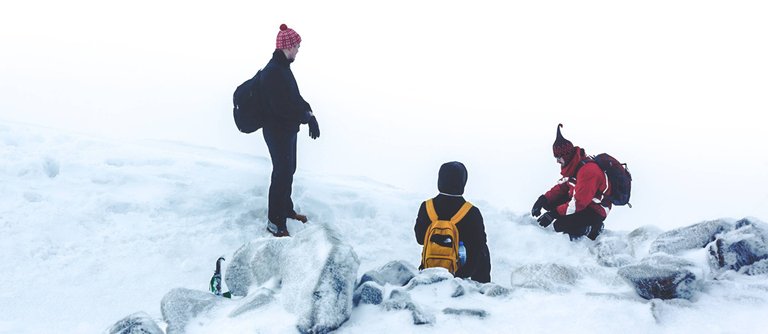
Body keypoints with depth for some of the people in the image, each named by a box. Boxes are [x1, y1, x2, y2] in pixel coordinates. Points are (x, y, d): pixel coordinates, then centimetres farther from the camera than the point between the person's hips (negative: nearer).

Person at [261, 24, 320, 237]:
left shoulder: (283, 67, 8)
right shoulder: (273, 72, -25)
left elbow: (294, 96, 12)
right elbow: (282, 108, -29)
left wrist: (308, 112, -4)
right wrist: (308, 116, -17)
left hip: (288, 130, 10)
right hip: (278, 132, -10)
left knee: (288, 170, 21)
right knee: (282, 174, -1)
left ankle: (286, 209, 39)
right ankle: (274, 222, 11)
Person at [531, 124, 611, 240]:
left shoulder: (588, 170, -30)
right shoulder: (573, 165, 1)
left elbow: (579, 202, -31)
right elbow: (562, 186, 8)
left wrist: (554, 214, -28)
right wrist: (543, 200, -7)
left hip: (595, 212, -9)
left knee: (561, 226, -24)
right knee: (549, 202, -1)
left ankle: (593, 228, -1)